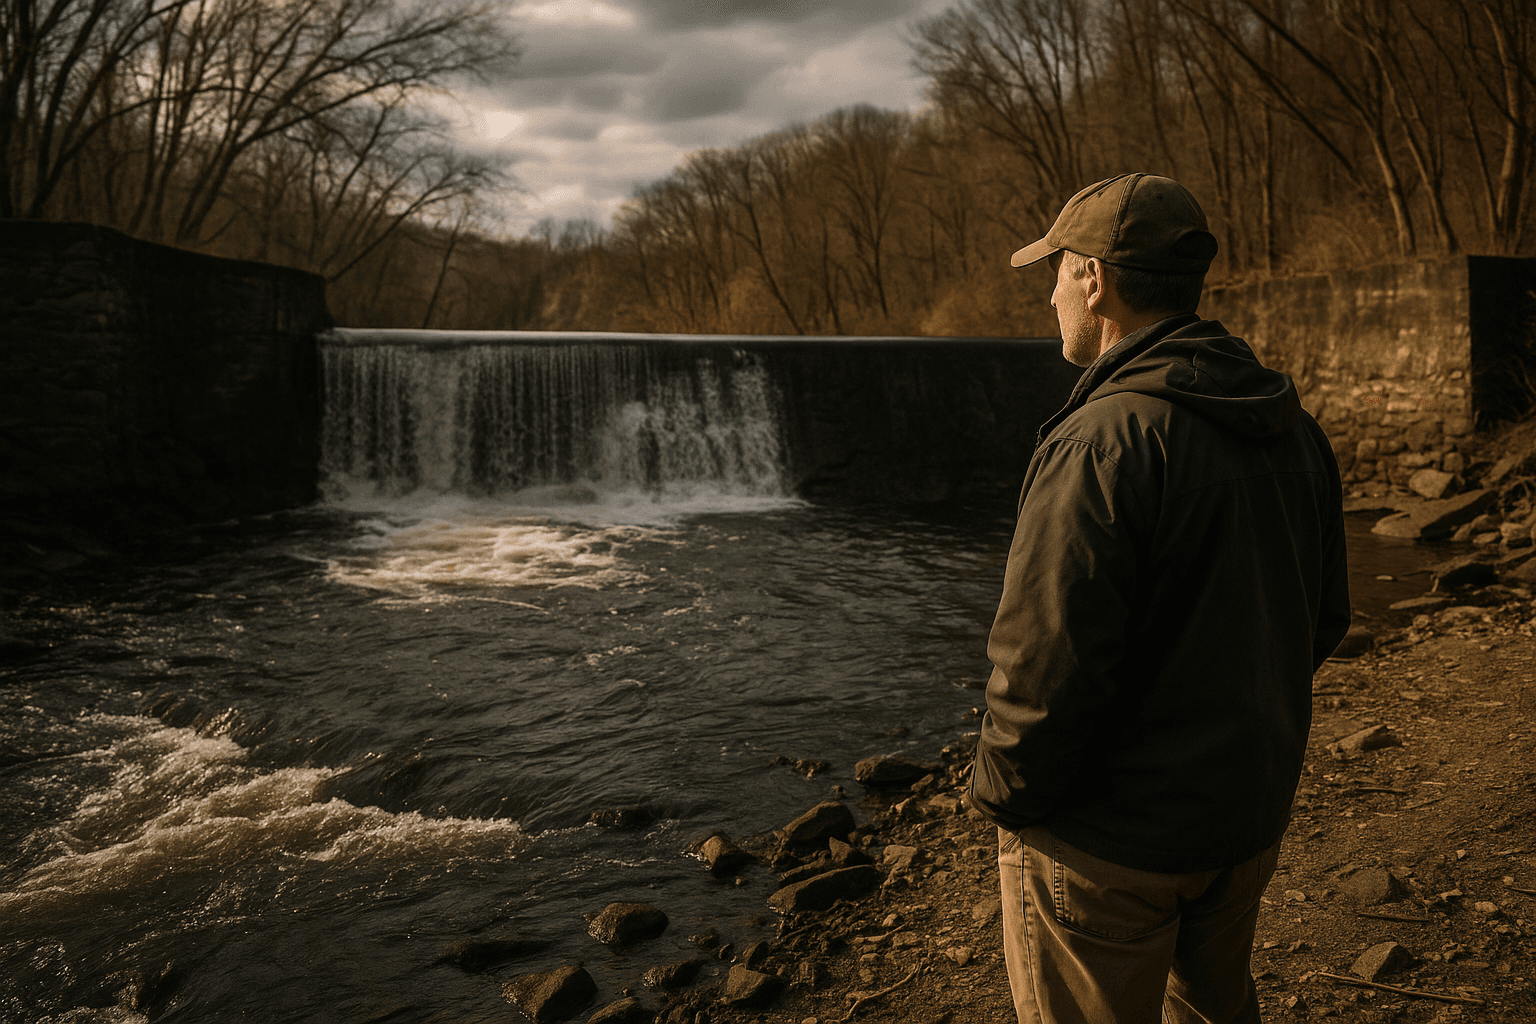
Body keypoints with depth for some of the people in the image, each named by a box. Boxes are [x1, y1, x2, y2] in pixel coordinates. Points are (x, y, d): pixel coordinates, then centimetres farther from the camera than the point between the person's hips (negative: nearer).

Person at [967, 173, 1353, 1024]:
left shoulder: (1103, 441, -25)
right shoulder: (1291, 428, 2)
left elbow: (1047, 663, -28)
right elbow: (1324, 617, 11)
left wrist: (1002, 794, -11)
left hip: (1107, 835, -7)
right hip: (1252, 810, 8)